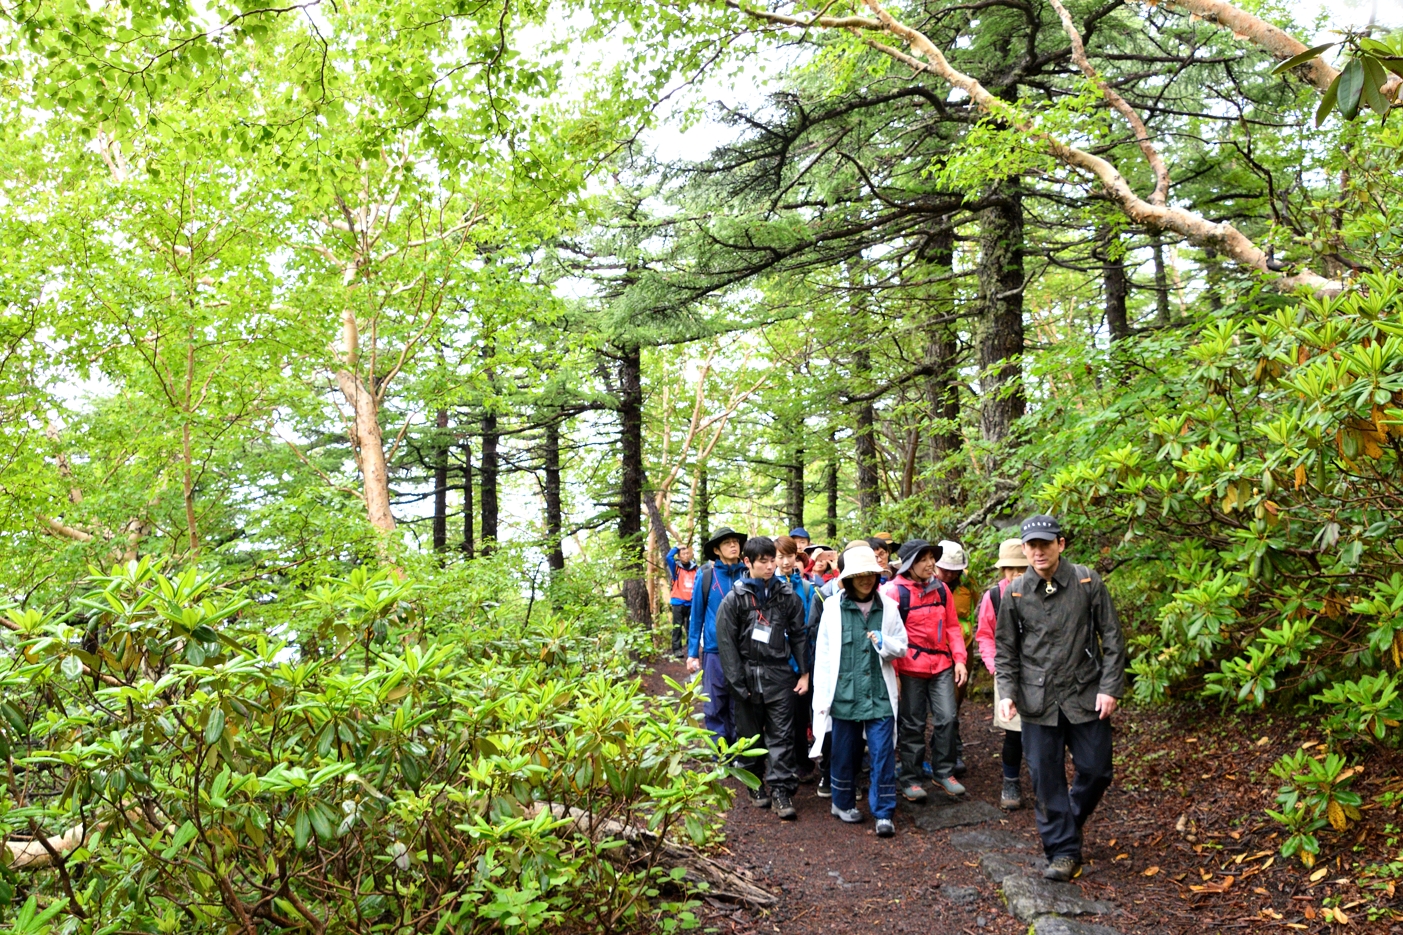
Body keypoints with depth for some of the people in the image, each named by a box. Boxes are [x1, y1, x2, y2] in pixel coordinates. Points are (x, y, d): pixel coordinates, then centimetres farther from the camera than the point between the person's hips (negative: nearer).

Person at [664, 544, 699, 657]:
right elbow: (668, 557, -16)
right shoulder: (676, 567, 1)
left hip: (691, 603, 2)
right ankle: (677, 649, 3)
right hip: (678, 602, -2)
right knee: (677, 627, -1)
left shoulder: (695, 569, 8)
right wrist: (677, 548, -6)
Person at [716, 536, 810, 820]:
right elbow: (726, 644, -3)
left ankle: (781, 790, 0)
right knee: (751, 735, 9)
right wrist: (738, 683, -7)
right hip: (747, 675, 0)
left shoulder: (787, 595, 3)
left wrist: (804, 672, 1)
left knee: (781, 735, -3)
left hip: (779, 674, 1)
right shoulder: (734, 599, -2)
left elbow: (799, 636, 7)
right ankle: (756, 784, 25)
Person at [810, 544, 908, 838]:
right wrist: (821, 697, 0)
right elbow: (823, 655, 2)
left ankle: (883, 813, 7)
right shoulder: (833, 607, -1)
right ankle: (843, 803, 30)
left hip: (879, 693, 1)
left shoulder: (888, 606, 4)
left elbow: (902, 648, 11)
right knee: (845, 752, 11)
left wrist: (885, 644, -13)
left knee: (883, 753, -3)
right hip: (844, 692, 0)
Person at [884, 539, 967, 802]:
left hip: (942, 665, 5)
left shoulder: (941, 589, 6)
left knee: (947, 718, 2)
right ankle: (909, 778, 20)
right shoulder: (894, 591, -12)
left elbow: (952, 626, 12)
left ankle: (944, 772, 21)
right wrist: (892, 673, -10)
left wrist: (959, 659, 5)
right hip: (910, 667, -5)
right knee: (912, 724, 5)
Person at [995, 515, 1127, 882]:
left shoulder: (1087, 582, -5)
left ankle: (1071, 821, 34)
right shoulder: (1016, 592, -1)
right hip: (1038, 701, 1)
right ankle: (1063, 851, 15)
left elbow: (1112, 638, -1)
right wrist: (1006, 692, -4)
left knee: (1096, 771, 5)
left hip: (1085, 696, 0)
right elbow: (1005, 648, 7)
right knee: (1046, 779, 2)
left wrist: (1110, 687, -7)